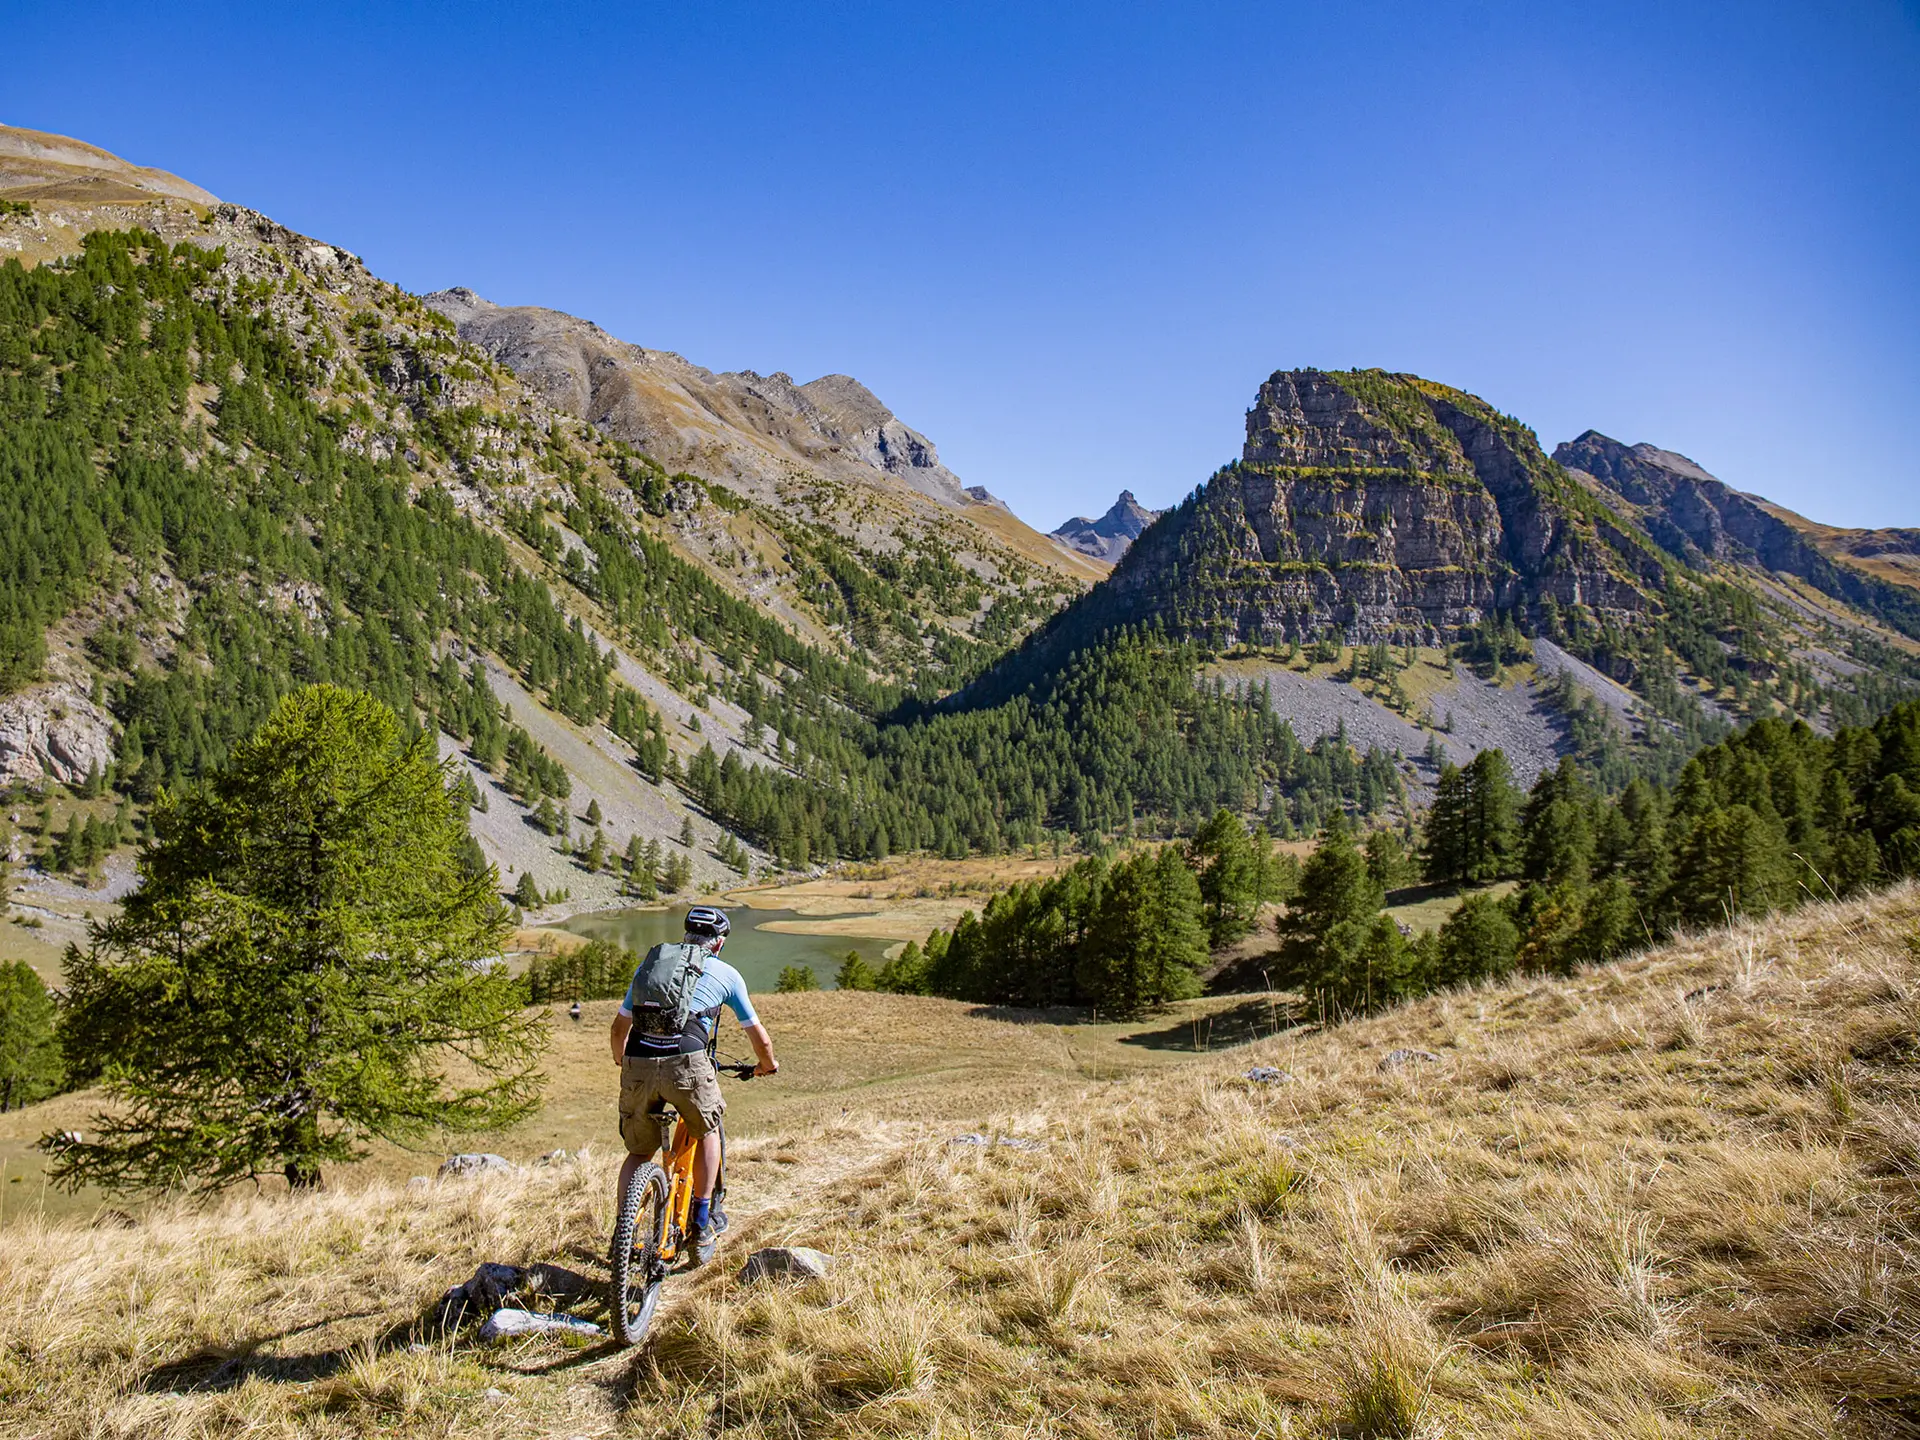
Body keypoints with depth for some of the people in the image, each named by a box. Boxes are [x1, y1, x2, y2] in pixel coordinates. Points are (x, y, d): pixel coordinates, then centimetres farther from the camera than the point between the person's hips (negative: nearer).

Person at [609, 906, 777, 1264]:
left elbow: (619, 1027, 30)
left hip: (638, 1067, 3)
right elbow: (759, 1037, 23)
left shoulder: (650, 962, 25)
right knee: (708, 1131, 26)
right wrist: (767, 1064, 44)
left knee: (639, 1152, 24)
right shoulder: (725, 973, 17)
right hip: (687, 1064, -3)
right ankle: (701, 1226, 23)